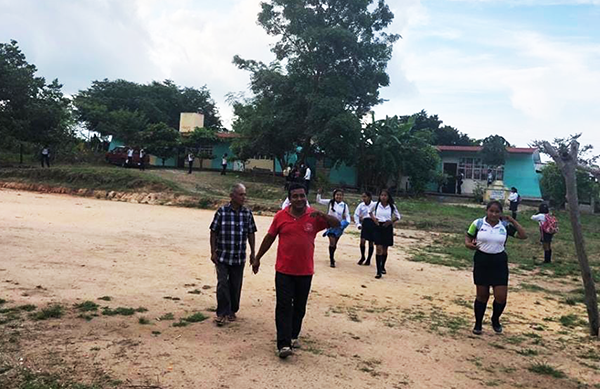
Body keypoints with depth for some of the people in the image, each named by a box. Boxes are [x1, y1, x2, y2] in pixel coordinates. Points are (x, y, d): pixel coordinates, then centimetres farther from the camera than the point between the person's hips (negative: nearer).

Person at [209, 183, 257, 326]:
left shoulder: (248, 213, 0)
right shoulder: (222, 212, -9)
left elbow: (251, 234, 8)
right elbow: (213, 232, -4)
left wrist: (253, 253, 8)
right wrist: (213, 252, -6)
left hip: (239, 257, 3)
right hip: (222, 256, -3)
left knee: (236, 286, 11)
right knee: (222, 284, -5)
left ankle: (232, 311, 28)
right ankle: (222, 313, 7)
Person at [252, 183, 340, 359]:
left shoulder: (314, 216, -3)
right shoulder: (281, 216, -3)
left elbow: (337, 224, -9)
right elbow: (269, 238, 6)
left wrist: (322, 215, -27)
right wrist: (257, 258, 10)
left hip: (305, 271, 1)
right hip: (284, 270, -1)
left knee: (299, 307, 14)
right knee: (284, 307, -4)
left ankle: (293, 336, 33)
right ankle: (283, 344, -2)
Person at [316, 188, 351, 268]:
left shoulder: (345, 205, -4)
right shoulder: (330, 202, -4)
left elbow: (347, 216, -1)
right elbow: (319, 200, 0)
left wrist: (347, 222, -20)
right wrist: (319, 193, -16)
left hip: (339, 226, 2)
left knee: (335, 243, 15)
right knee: (332, 241, -16)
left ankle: (332, 256, 42)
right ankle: (332, 260, -5)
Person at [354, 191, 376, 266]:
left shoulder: (374, 205, -4)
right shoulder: (361, 205, 4)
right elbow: (356, 215, 6)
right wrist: (358, 224, -3)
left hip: (373, 223, -2)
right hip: (365, 223, 2)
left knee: (371, 243, 5)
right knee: (362, 241, -9)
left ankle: (368, 259, 20)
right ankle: (362, 257, 14)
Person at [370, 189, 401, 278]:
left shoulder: (392, 206, -2)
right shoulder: (376, 205, -3)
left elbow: (398, 216, 8)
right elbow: (370, 212, 15)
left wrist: (391, 221, -8)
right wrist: (373, 218, -3)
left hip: (387, 228, 1)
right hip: (378, 227, -1)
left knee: (385, 249, 12)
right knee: (379, 249, -11)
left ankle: (382, 267, 36)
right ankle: (379, 271, -10)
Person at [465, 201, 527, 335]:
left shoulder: (505, 226, 0)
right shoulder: (478, 223, -4)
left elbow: (523, 235, 0)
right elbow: (468, 237, 2)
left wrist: (512, 220, -5)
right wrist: (469, 244, -20)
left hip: (499, 262, 1)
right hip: (481, 261, -1)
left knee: (501, 297, -1)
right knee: (482, 295, 8)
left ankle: (495, 319, 29)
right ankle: (478, 323, 27)